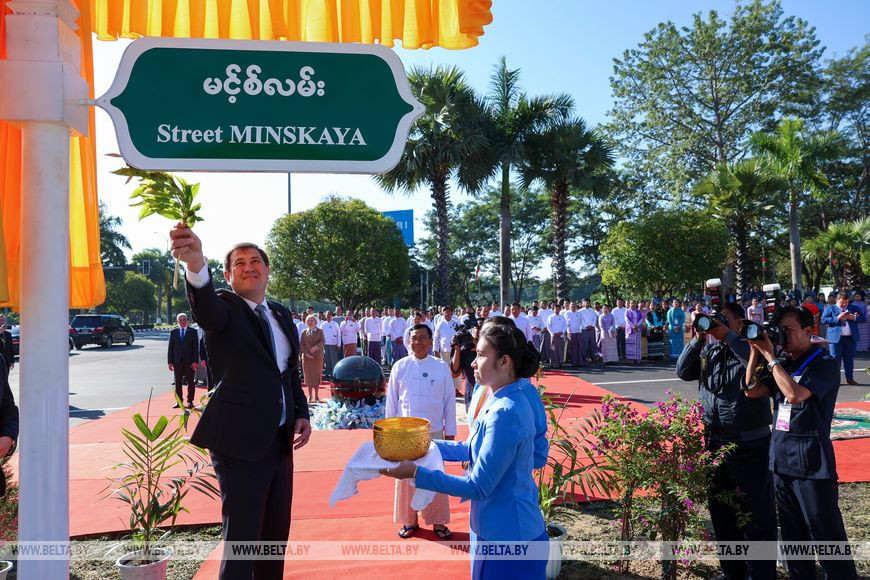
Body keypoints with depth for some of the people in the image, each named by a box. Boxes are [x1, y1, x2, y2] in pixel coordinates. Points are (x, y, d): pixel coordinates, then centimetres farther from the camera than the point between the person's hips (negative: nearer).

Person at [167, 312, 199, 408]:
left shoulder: (193, 331, 3)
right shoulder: (173, 332, 8)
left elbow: (196, 347, -1)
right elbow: (170, 348, 7)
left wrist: (195, 361, -9)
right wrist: (170, 362, 0)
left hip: (189, 361, -2)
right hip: (177, 361, 2)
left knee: (191, 382, 2)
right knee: (178, 382, 5)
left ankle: (190, 401, 10)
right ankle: (179, 401, 13)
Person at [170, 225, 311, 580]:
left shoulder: (281, 314, 13)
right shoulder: (224, 309, -7)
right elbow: (205, 308, -32)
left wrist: (301, 413, 5)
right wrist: (196, 264, -53)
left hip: (279, 439, 7)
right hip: (241, 441, -7)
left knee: (276, 534, 17)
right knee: (241, 537, -2)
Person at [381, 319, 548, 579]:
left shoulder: (504, 414, -27)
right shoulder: (502, 401, 3)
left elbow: (478, 487, -24)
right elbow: (470, 449, 14)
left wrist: (415, 473, -23)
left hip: (507, 537, -9)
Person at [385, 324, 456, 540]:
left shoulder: (442, 367, -4)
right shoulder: (400, 367, -2)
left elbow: (449, 401, 0)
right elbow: (391, 402, 3)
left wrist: (450, 432, 1)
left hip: (434, 432, -1)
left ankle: (438, 521, 23)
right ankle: (409, 521, 26)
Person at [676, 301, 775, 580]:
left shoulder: (751, 347, -6)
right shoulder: (707, 350, 10)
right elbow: (683, 371, 2)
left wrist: (727, 336, -23)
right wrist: (698, 339, -7)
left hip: (750, 445, -6)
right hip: (714, 443, 6)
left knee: (757, 515, 3)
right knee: (721, 511, 16)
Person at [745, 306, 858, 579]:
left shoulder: (825, 364, -9)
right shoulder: (783, 363, 11)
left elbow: (795, 394, -24)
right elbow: (752, 390, 4)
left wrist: (770, 356, -17)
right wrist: (755, 352, -1)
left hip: (812, 464, -7)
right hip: (781, 460, 7)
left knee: (827, 539, -2)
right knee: (792, 537, 17)